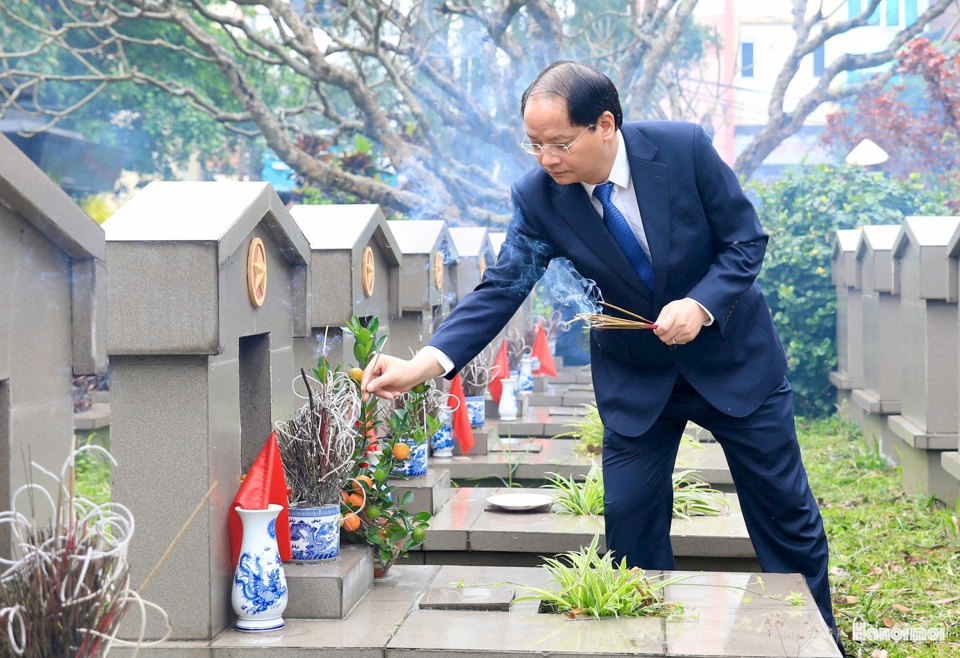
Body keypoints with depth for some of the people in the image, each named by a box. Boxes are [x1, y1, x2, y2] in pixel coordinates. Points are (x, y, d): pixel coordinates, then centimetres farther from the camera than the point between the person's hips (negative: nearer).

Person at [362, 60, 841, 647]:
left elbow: (747, 241, -13)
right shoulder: (537, 197, -17)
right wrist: (424, 363, -32)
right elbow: (502, 288, -20)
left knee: (787, 514, 9)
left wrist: (701, 305, -29)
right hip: (636, 380, 1)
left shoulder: (685, 148, -21)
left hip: (731, 354, -1)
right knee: (629, 528, -1)